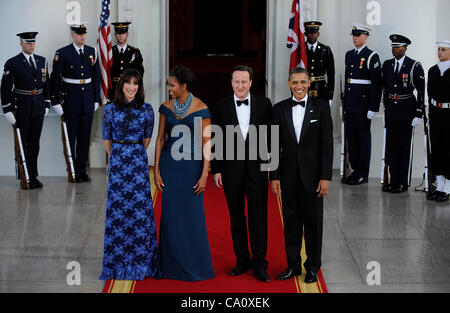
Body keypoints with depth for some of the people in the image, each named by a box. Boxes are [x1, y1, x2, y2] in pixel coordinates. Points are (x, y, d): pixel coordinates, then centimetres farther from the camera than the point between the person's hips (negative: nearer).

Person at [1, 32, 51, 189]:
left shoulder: (42, 61, 9)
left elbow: (46, 84, 15)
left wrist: (46, 104, 11)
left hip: (38, 108, 4)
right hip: (21, 109, -4)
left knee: (34, 143, 9)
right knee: (21, 143, 1)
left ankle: (33, 176, 17)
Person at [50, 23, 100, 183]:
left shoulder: (92, 52, 7)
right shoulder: (63, 53, -5)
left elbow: (96, 77, 12)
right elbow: (55, 78, -5)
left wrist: (96, 99, 9)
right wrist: (55, 101, -9)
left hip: (88, 101, 4)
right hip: (70, 101, -4)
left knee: (85, 136, 9)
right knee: (70, 137, 1)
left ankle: (82, 170, 18)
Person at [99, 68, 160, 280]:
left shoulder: (146, 109, 2)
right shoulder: (110, 109, 2)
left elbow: (147, 138, 11)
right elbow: (107, 138, 12)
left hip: (138, 162, 0)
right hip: (117, 162, 0)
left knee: (140, 207, -1)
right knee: (117, 208, 1)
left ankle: (141, 261, 7)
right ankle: (118, 261, 9)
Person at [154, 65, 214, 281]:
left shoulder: (201, 109, -9)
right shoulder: (166, 107, 3)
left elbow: (206, 143, -9)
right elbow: (160, 138, 6)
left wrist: (204, 175, -13)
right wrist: (156, 170, 1)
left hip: (192, 166, -3)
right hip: (169, 165, 3)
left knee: (193, 215, 2)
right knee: (171, 215, 8)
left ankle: (195, 265, 17)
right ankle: (173, 265, 20)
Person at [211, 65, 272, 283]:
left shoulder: (264, 104, 1)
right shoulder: (221, 106, 2)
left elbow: (272, 136, 3)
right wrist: (216, 170, -1)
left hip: (257, 169, -1)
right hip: (231, 170, 1)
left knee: (258, 217, 1)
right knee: (236, 217, 10)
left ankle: (259, 264, 10)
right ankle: (242, 260, 22)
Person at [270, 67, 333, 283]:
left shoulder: (321, 107, -2)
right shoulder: (280, 109, 4)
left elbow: (327, 144, -4)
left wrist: (326, 177, -10)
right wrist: (274, 176, 0)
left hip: (313, 174, -2)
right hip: (288, 175, 2)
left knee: (313, 221, 6)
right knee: (291, 220, 9)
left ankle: (312, 267, 18)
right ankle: (293, 265, 20)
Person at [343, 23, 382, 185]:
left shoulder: (372, 57, -8)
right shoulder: (349, 55, 14)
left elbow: (377, 84, -11)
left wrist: (373, 108, -15)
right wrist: (345, 102, 16)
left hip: (363, 104, -7)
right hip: (350, 105, 7)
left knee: (363, 138, 1)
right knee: (351, 137, 10)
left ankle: (363, 174, 7)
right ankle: (355, 170, 20)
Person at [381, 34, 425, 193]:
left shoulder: (414, 66, -7)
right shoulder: (387, 65, 8)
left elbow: (421, 91, -7)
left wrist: (419, 114, -10)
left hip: (406, 112, -5)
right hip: (391, 111, 5)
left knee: (405, 147, 1)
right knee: (391, 146, 6)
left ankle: (403, 183, 8)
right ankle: (393, 181, 14)